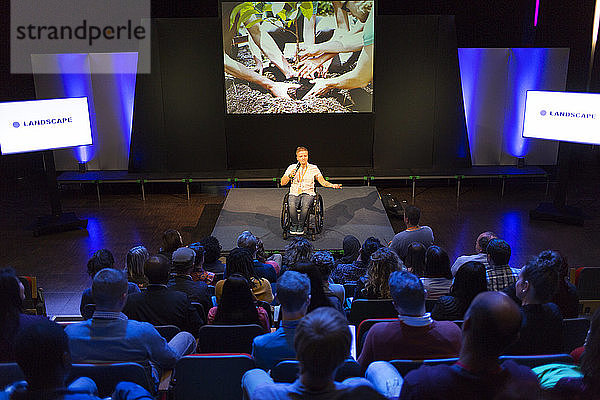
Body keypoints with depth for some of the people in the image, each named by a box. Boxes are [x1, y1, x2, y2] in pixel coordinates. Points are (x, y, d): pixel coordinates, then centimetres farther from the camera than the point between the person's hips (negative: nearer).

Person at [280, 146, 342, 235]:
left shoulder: (313, 168, 8)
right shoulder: (292, 167, 9)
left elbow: (323, 182, 7)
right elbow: (282, 183, 6)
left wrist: (332, 185, -11)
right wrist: (290, 175, -12)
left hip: (308, 193, -1)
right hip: (294, 193, 1)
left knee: (305, 205, -35)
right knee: (292, 205, -33)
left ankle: (301, 226, -14)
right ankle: (294, 225, -10)